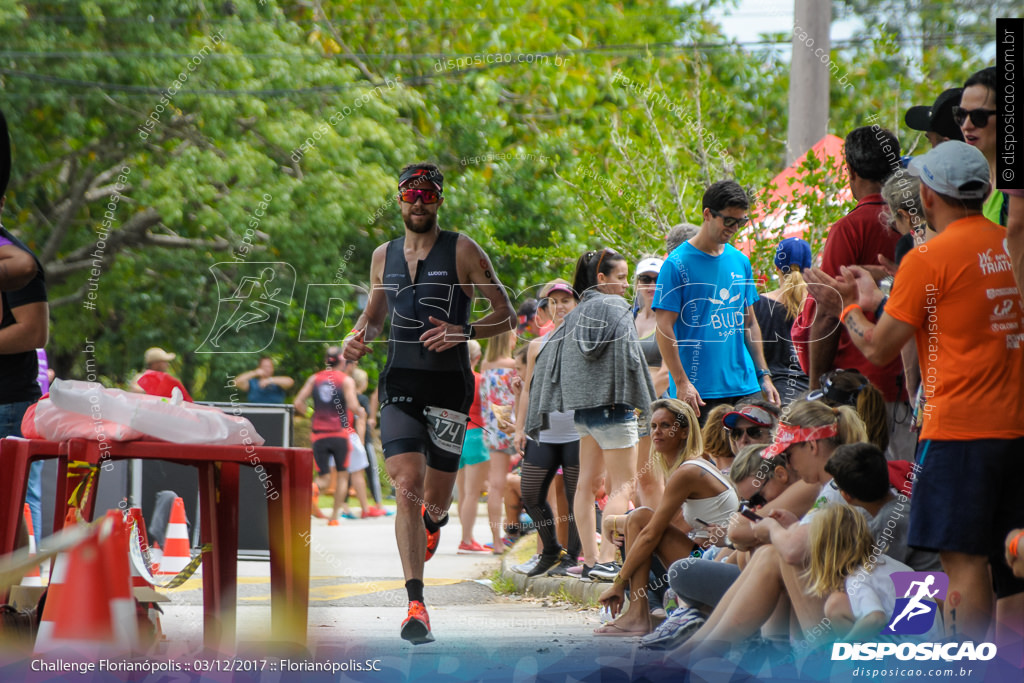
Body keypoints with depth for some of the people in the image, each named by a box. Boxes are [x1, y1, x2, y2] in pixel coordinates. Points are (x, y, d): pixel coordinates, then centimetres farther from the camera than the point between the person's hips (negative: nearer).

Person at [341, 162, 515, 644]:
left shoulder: (463, 251, -1)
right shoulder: (384, 256, 12)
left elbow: (506, 316, -1)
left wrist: (463, 332, -18)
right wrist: (358, 337, 4)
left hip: (449, 386, -2)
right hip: (400, 385, 2)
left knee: (435, 500, 7)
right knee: (407, 488, -17)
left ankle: (435, 520, 48)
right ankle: (416, 605, -18)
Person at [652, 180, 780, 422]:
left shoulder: (741, 262, 14)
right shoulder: (678, 264, -5)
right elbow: (664, 328, -9)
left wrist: (764, 375, 16)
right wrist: (681, 383, -15)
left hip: (745, 387, 6)